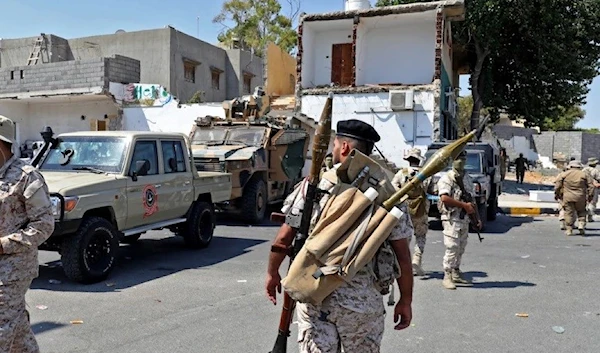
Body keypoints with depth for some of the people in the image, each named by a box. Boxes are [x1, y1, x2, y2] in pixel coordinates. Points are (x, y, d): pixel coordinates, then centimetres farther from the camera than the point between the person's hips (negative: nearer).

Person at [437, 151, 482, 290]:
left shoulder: (467, 178, 16)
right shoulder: (446, 178, -8)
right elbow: (445, 198, -21)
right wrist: (464, 205, -18)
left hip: (465, 219, 8)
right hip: (452, 218, -7)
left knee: (460, 248, 13)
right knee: (452, 248, -10)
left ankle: (456, 273, 24)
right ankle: (447, 277, -5)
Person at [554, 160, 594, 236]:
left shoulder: (563, 174, 4)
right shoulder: (584, 174, 6)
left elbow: (557, 186, 2)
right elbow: (591, 186, 4)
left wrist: (557, 195, 11)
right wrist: (590, 196, 10)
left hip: (567, 198, -1)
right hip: (580, 198, 1)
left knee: (569, 213, 4)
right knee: (581, 212, 19)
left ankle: (569, 230, 3)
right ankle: (581, 224, 0)